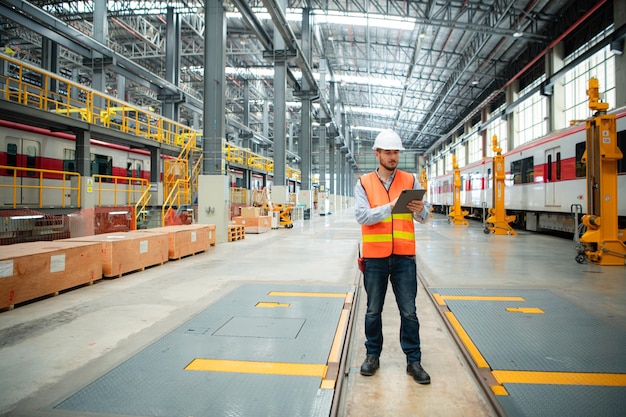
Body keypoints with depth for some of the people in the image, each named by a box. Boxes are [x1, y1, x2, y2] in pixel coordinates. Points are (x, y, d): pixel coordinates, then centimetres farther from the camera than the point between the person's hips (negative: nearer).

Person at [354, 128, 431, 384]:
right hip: (375, 256, -1)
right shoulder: (364, 183, 2)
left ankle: (413, 361, 19)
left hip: (404, 256, 1)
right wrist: (391, 206, -23)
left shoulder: (410, 180, 6)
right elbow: (362, 216, -11)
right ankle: (372, 355, 27)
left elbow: (424, 218, 3)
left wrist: (421, 210, -20)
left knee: (409, 311, 6)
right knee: (373, 310, 12)